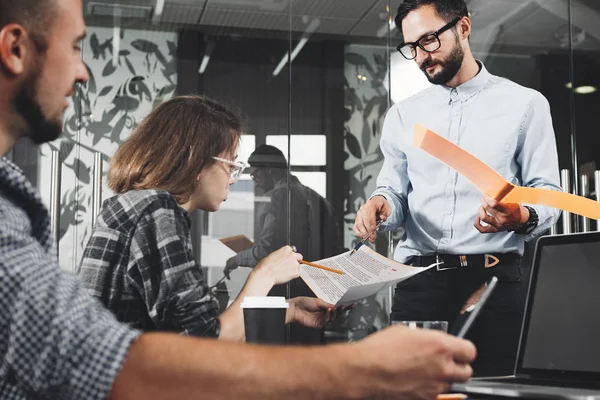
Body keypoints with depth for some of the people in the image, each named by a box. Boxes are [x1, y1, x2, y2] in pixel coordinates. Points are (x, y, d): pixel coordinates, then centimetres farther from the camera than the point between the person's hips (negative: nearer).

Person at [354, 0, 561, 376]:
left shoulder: (525, 104, 5)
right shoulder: (403, 115, 14)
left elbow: (547, 193, 2)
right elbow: (395, 192, 14)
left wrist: (522, 218, -20)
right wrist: (381, 204, -10)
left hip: (495, 279, -2)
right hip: (418, 280, 2)